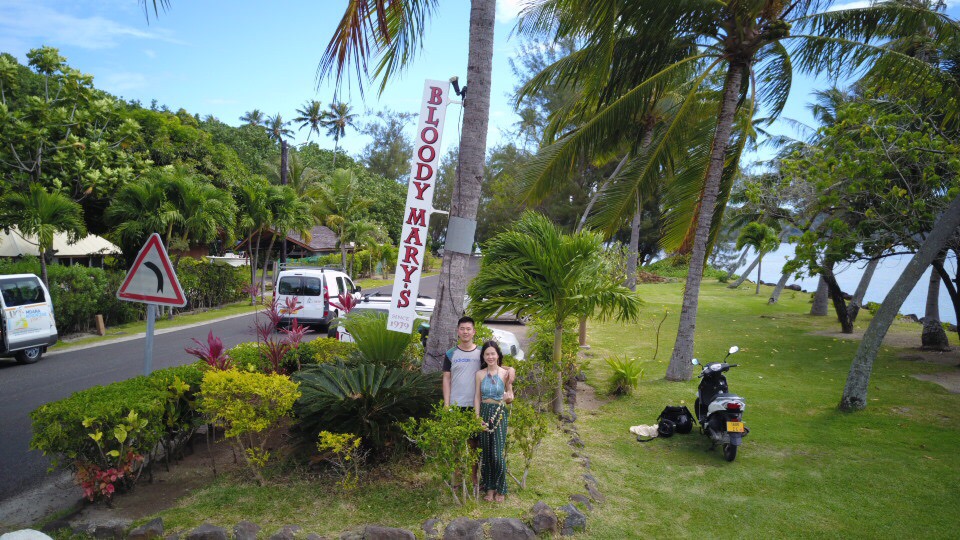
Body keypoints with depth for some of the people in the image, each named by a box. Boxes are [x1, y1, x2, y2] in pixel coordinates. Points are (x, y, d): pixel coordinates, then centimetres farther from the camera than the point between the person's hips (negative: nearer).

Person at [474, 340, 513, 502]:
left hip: (500, 414, -2)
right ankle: (489, 487, 21)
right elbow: (477, 397, 5)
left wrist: (509, 384, -19)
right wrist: (478, 418, -3)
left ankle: (500, 489, 13)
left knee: (498, 453, -3)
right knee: (485, 452, 7)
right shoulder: (480, 374, 2)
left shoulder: (505, 373, -3)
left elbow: (510, 398, 1)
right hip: (484, 412, 2)